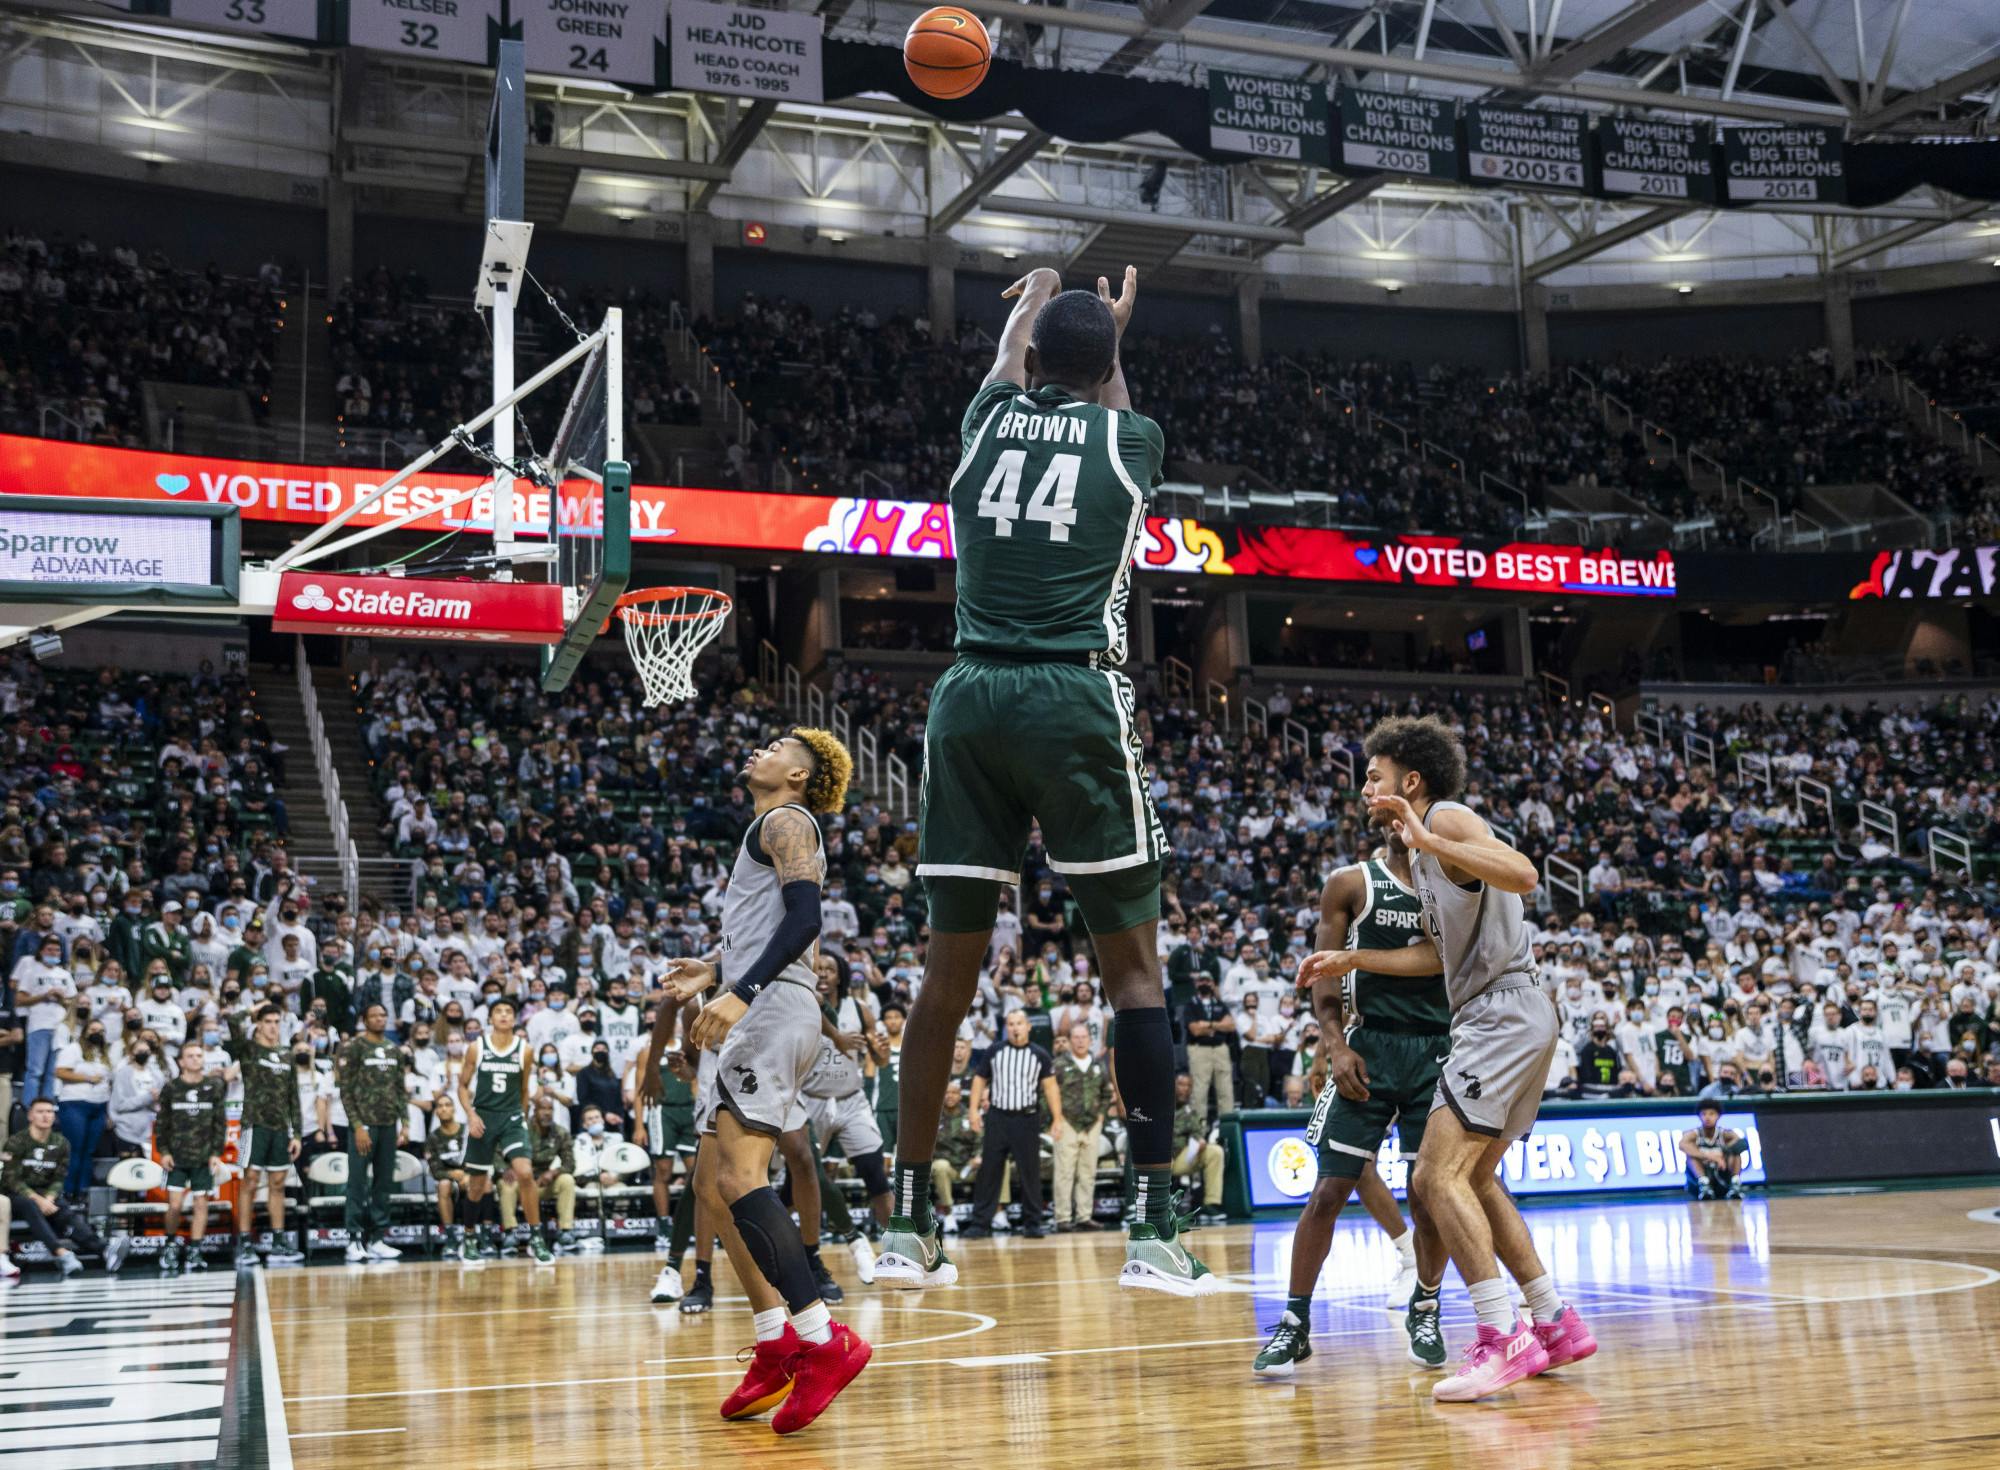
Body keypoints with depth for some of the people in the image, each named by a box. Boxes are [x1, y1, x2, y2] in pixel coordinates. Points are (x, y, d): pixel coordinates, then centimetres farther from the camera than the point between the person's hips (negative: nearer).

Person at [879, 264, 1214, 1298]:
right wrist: (1115, 327, 52)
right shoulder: (1129, 439, 9)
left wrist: (1034, 297, 59)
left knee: (950, 968, 8)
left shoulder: (991, 420, 15)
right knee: (1133, 962, 2)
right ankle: (1155, 1229, -4)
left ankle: (908, 1223, 11)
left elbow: (1012, 371, 40)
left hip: (970, 698, 3)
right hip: (1078, 699, -3)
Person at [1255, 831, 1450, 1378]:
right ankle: (1295, 1324, 2)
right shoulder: (1350, 882, 3)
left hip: (1437, 1050, 2)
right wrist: (1335, 1045, -12)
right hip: (1369, 1048, -2)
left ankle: (1423, 1311, 23)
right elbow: (1325, 973, -1)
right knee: (1330, 1189, -6)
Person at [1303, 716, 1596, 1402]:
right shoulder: (1422, 851, 22)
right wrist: (1350, 961, 25)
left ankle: (1502, 1340, -19)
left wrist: (1428, 840, -31)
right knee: (1474, 1180, 17)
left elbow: (1523, 875, -25)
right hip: (1504, 1018, 11)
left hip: (1502, 1011, -11)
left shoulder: (1448, 818, -7)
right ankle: (1557, 1325, 21)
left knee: (1438, 1177, -17)